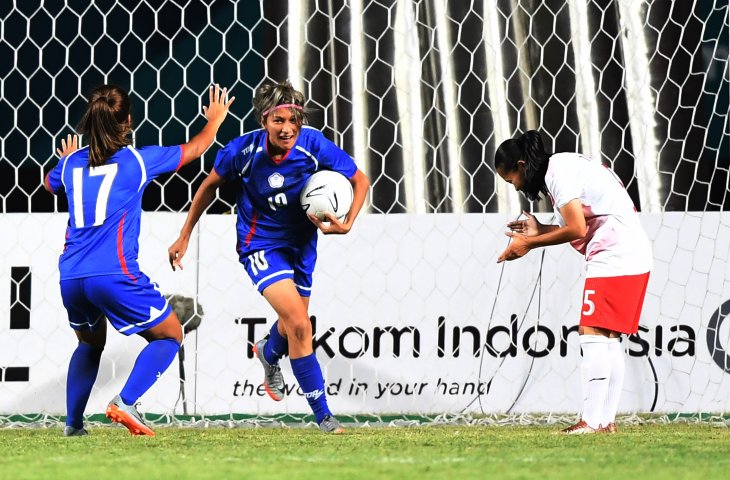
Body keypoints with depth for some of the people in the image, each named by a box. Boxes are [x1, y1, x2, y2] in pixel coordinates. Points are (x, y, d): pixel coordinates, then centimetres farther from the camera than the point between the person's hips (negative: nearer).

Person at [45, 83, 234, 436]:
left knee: (90, 343, 31)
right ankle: (125, 402, -11)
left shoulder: (71, 163, 13)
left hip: (71, 278, 5)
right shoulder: (138, 160, 2)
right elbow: (195, 148, 17)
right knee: (169, 336, 10)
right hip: (114, 274, -5)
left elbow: (50, 184, 39)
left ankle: (73, 421, 22)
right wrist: (214, 119, 37)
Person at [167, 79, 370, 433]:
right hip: (260, 243, -3)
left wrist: (347, 225, -24)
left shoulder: (314, 145, -22)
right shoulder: (243, 150, -22)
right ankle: (322, 413, -7)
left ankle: (268, 352, 60)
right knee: (299, 325, -19)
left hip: (301, 242, 3)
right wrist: (184, 236, 3)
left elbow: (360, 181, -8)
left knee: (293, 324, 22)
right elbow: (210, 186, -3)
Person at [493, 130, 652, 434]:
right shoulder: (566, 166, 19)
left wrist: (529, 244, -8)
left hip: (614, 256, -11)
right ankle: (607, 420, 10)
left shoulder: (558, 172, -10)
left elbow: (577, 229, -17)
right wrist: (539, 233, 15)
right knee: (608, 338, 10)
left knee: (592, 332, -13)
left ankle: (591, 421, -17)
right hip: (631, 254, 11)